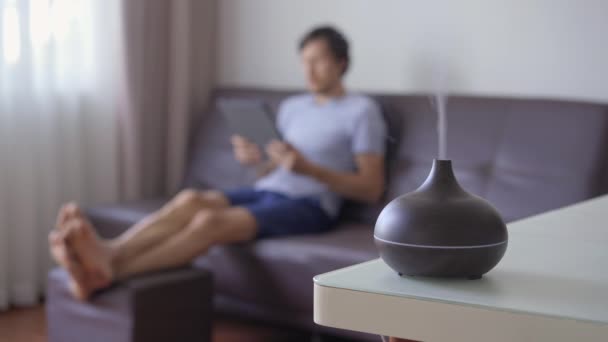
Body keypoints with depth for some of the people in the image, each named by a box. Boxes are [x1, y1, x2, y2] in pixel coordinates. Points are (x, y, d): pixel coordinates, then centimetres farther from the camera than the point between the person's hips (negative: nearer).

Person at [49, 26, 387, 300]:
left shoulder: (361, 110, 3)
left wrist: (309, 168, -16)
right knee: (191, 198, -27)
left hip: (309, 205, -6)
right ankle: (105, 253, -52)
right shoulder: (293, 106, 24)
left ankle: (109, 270, -53)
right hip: (266, 190, 6)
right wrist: (259, 158, 1)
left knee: (212, 220, -33)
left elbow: (372, 188, -4)